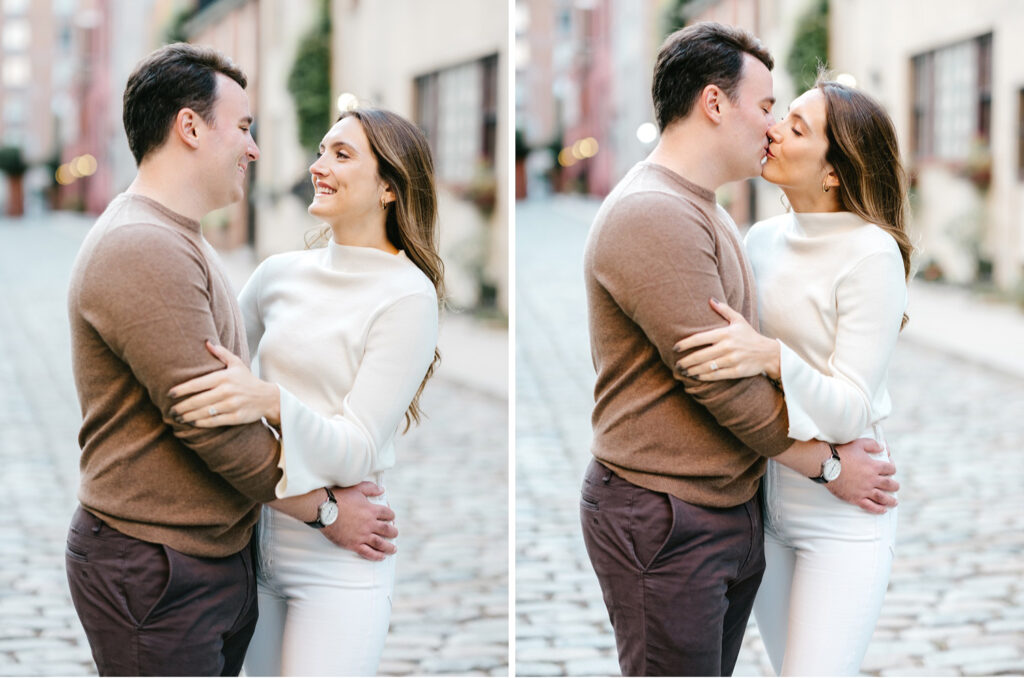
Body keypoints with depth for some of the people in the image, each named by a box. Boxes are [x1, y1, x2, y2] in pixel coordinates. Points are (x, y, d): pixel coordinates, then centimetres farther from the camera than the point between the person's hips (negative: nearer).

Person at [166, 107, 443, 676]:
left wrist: (271, 404, -32)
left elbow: (356, 452, -17)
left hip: (339, 562, -5)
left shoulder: (408, 295, -10)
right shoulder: (280, 274, 6)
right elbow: (216, 361, 23)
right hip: (255, 540, 6)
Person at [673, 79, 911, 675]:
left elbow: (851, 409, -20)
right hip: (766, 501, 7)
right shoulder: (762, 239, 5)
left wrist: (770, 357, -33)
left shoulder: (872, 253, -16)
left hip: (842, 516, -7)